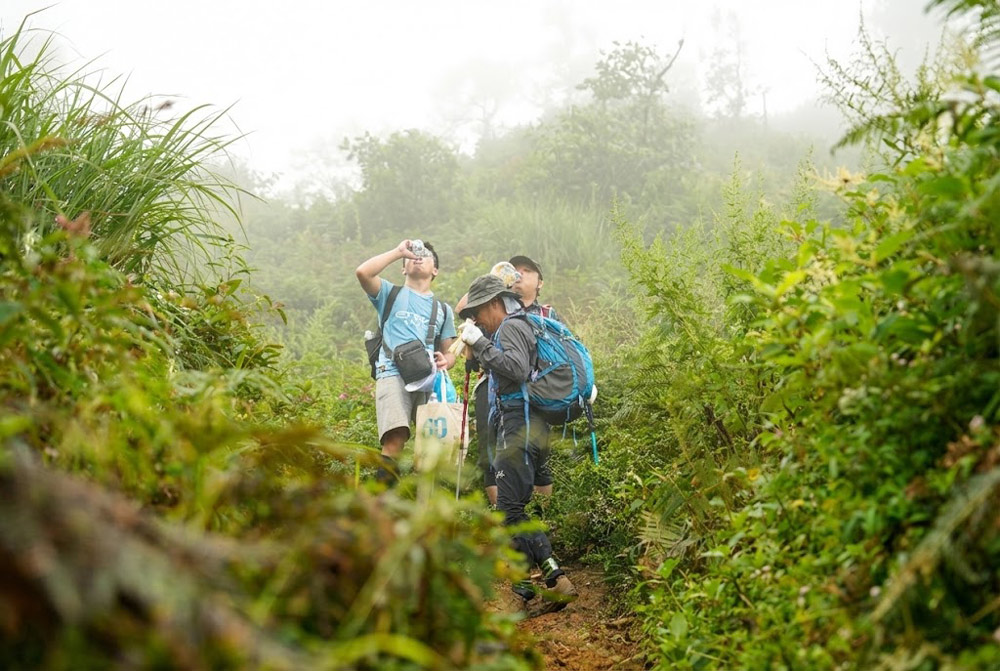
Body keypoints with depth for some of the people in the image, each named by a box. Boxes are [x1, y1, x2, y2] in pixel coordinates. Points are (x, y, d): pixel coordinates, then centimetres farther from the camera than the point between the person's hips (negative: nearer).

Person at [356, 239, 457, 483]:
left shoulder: (442, 309, 27)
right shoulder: (391, 294, 18)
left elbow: (449, 351, 24)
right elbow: (363, 272, -1)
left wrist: (445, 361, -1)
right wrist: (399, 251, 6)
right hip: (394, 374, -3)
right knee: (394, 440, -23)